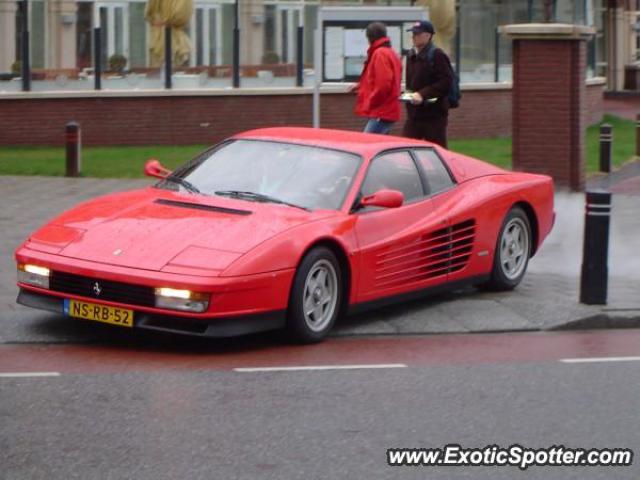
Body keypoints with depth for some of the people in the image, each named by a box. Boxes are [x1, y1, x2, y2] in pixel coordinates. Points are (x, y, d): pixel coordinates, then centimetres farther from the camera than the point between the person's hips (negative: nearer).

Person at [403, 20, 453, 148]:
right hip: (414, 114, 8)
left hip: (434, 115, -8)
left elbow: (446, 82, -19)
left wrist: (423, 94, -23)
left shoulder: (437, 56, -11)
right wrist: (408, 94, 8)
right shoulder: (412, 56, 14)